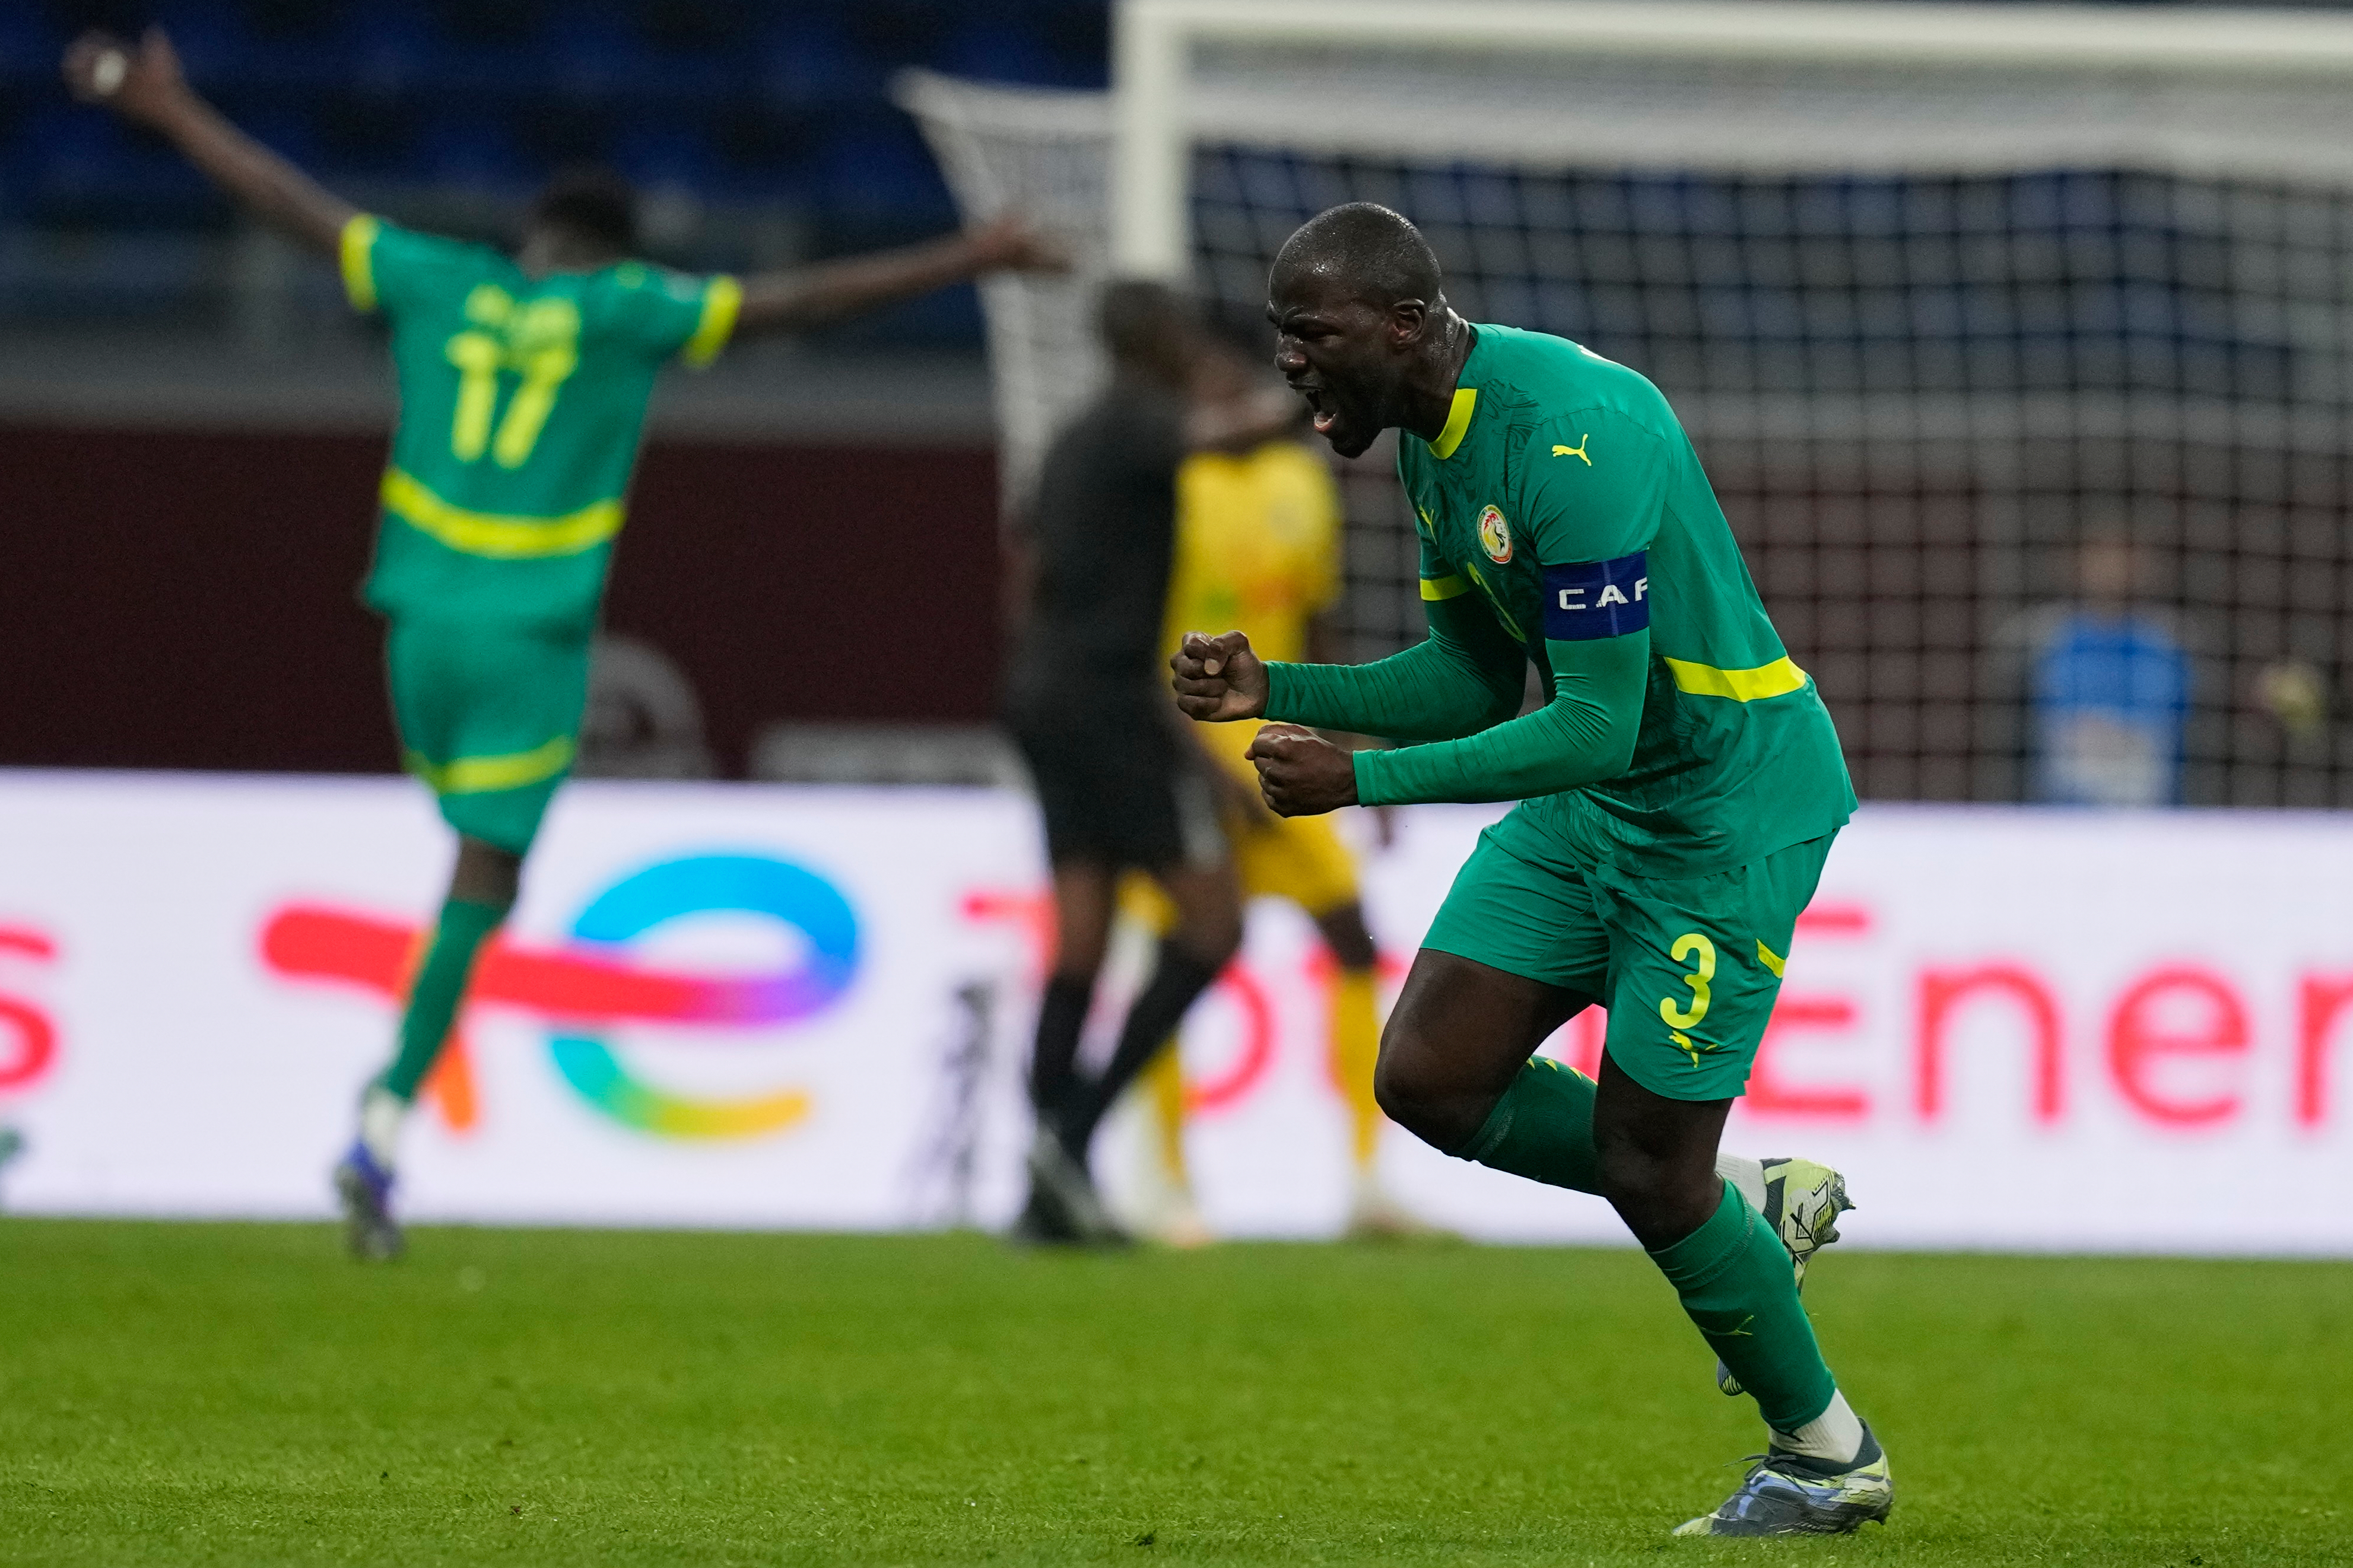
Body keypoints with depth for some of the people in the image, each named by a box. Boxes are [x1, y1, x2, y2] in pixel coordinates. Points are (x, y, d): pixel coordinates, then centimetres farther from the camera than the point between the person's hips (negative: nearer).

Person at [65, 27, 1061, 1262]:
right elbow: (802, 300, -2)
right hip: (534, 641, -4)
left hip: (423, 619, 4)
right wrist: (967, 261, 3)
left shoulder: (437, 282, 6)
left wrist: (170, 112, 22)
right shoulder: (625, 311, -1)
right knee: (482, 878, -3)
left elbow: (292, 202, 11)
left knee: (479, 861, 21)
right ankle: (385, 1129, -11)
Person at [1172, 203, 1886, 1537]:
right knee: (1428, 1079, -1)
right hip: (1593, 797, 9)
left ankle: (1828, 1455, 17)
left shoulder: (1574, 437, -28)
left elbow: (1597, 724, -29)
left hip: (1729, 802, -9)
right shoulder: (1434, 436, 2)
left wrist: (1366, 777, -31)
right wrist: (1277, 692, -4)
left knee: (1646, 1167, -5)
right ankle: (1743, 1219, 19)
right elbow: (1478, 680, 10)